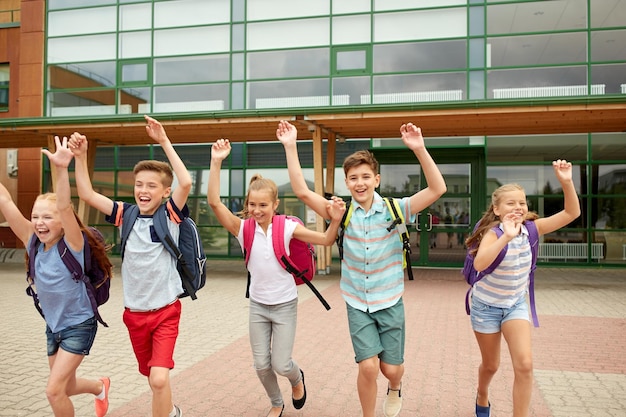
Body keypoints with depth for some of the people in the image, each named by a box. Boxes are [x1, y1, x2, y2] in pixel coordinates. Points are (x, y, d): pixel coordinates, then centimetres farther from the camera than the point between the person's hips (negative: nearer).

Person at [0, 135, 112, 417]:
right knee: (66, 388, 19)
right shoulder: (34, 242, -6)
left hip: (79, 326, -6)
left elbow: (65, 207, -38)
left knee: (54, 390, -9)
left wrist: (61, 169, -50)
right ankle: (100, 387, 49)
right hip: (53, 327, 7)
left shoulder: (72, 244, -20)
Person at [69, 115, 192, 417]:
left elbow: (186, 182, -27)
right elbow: (87, 194, -5)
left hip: (166, 310, -4)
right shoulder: (125, 215, -2)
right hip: (134, 312, 4)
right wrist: (80, 156, -14)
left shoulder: (171, 216, -11)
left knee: (159, 378, -16)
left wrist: (164, 142, -27)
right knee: (152, 377, 18)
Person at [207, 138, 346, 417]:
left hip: (285, 305, -2)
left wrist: (335, 220, -31)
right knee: (261, 365, 10)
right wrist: (216, 163, -31)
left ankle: (297, 379, 38)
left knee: (281, 365, 1)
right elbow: (214, 202, -23)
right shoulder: (243, 228, -11)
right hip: (258, 305, 2)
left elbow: (326, 240, -11)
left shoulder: (286, 227, -13)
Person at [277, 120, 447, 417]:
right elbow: (302, 192, -16)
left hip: (390, 303, 0)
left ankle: (395, 387, 46)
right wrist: (291, 147, -23)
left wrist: (419, 149, -33)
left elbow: (437, 189, -21)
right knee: (368, 367, -7)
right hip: (357, 304, 0)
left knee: (391, 368, 8)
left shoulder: (395, 209, -11)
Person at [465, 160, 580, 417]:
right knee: (491, 365, 14)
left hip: (516, 303, 3)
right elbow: (479, 264, -43)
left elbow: (572, 213, -15)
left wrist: (566, 181, -29)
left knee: (524, 364, -13)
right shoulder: (493, 233, -24)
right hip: (486, 305, -3)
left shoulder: (531, 229, -11)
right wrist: (507, 236, -52)